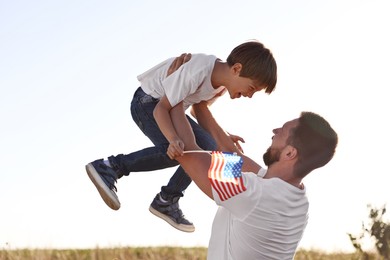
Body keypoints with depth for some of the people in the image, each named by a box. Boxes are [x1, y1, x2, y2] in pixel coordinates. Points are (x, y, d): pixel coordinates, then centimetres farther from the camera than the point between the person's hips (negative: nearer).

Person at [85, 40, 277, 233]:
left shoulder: (223, 80, -7)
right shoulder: (196, 72, -35)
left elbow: (198, 109, 9)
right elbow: (161, 108, -30)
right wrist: (175, 139, -47)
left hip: (169, 106, 9)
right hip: (148, 102, -9)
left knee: (207, 149, 1)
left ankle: (166, 202, 10)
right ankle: (110, 167, -19)